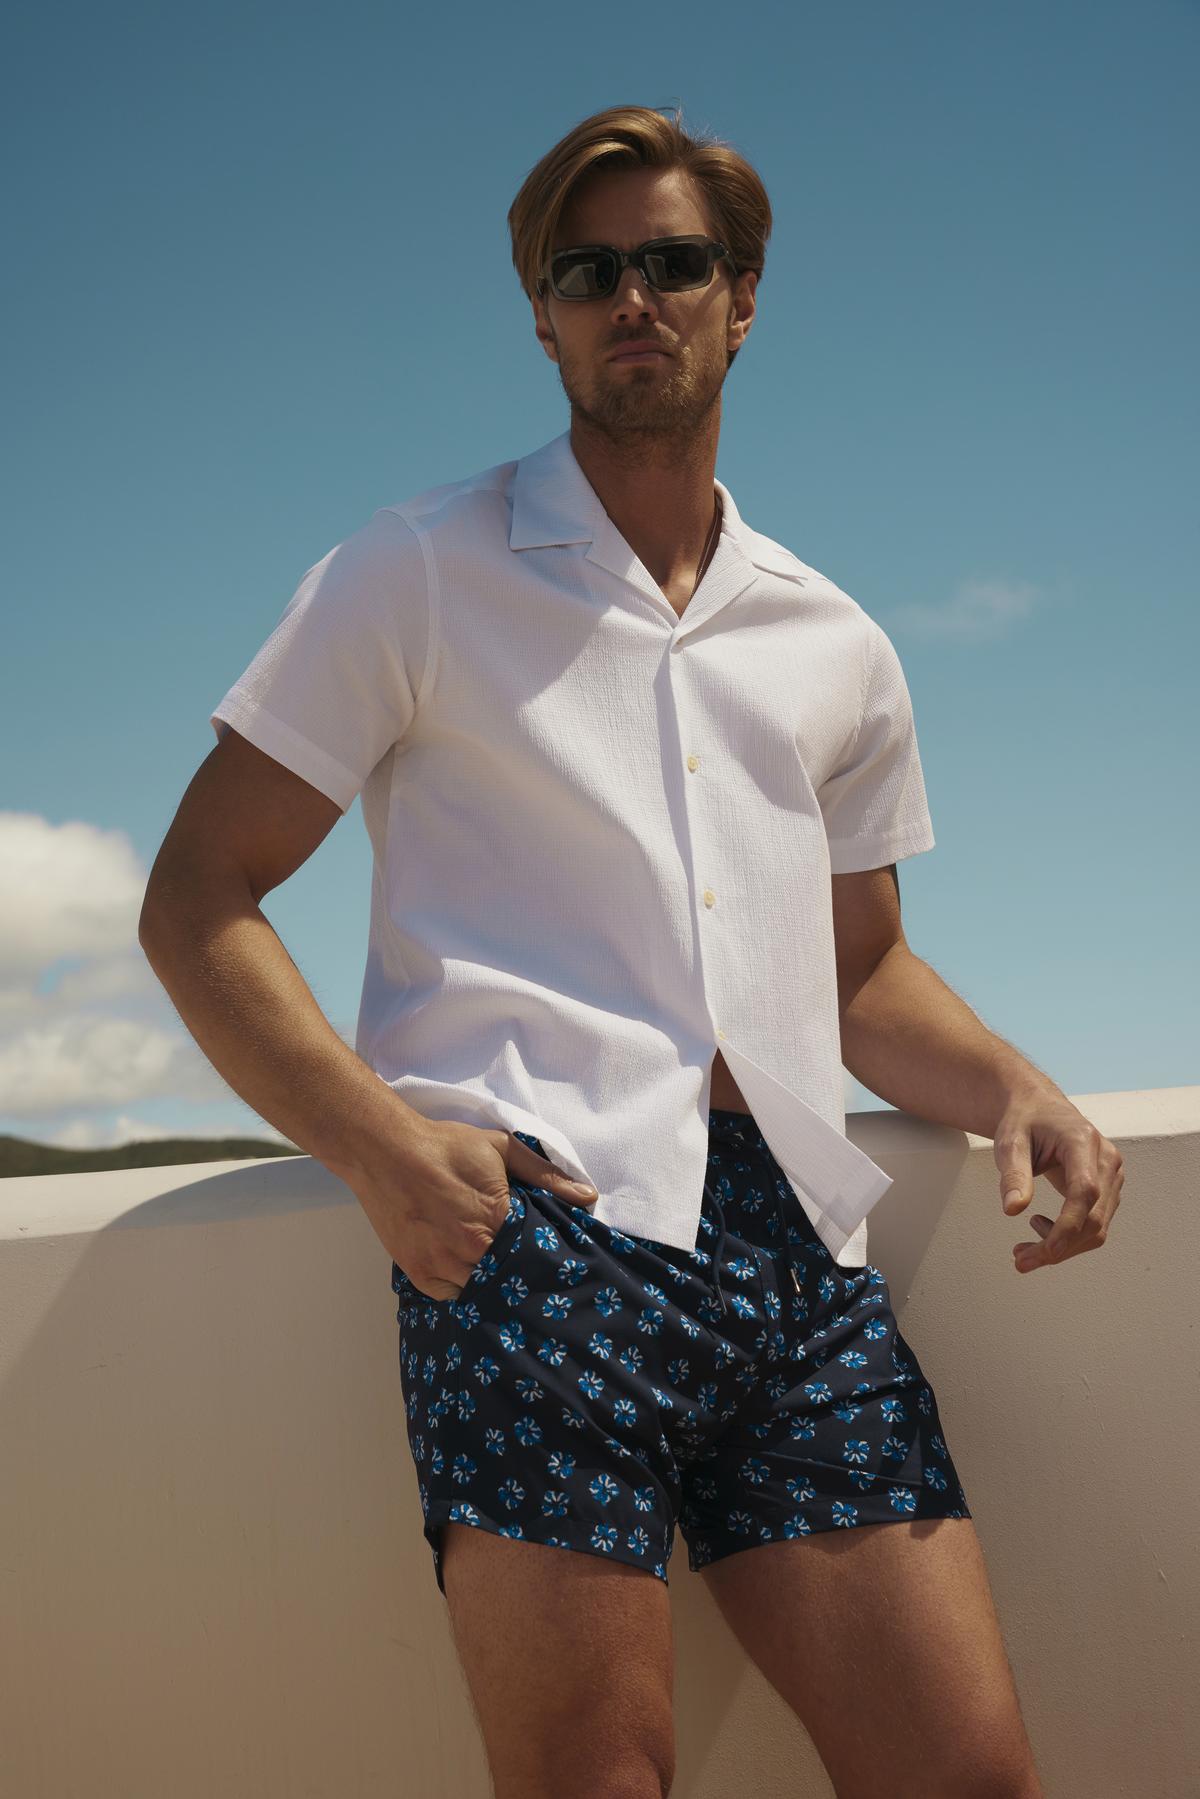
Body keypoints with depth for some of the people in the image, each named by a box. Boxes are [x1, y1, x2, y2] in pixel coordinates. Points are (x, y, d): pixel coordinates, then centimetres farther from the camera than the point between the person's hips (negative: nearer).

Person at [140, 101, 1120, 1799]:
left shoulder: (837, 648, 22)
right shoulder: (416, 577, 9)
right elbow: (196, 898, 4)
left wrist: (1010, 1086, 7)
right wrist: (376, 1137, -14)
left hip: (802, 1244, 4)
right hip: (540, 1218, -4)